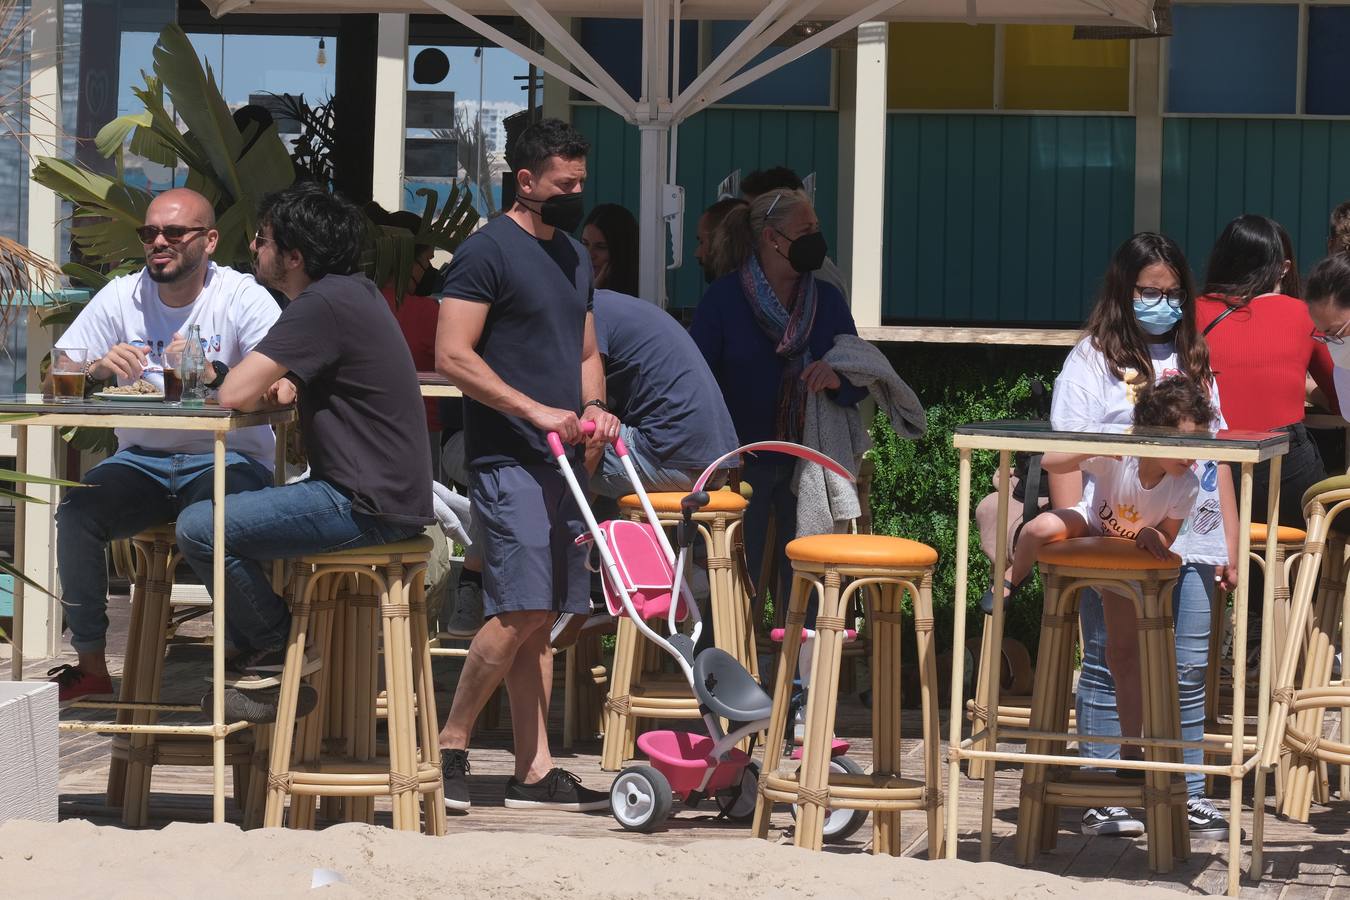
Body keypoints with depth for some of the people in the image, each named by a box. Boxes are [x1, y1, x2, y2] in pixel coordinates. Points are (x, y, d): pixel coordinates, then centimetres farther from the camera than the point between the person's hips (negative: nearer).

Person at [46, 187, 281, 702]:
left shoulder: (242, 297, -6)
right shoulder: (121, 297, 7)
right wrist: (100, 366, -22)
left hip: (227, 460, -4)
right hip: (142, 459, 4)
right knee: (77, 513, -22)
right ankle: (90, 666, -9)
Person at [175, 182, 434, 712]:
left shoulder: (323, 306, -18)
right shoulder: (355, 292, 14)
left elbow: (234, 394, -23)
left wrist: (260, 387, 0)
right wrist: (281, 386, 3)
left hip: (366, 508, -11)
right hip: (386, 495, 11)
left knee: (199, 529, -14)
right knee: (226, 510, 23)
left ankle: (277, 649, 2)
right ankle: (259, 652, 21)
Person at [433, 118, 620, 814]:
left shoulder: (574, 257, 19)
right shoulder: (487, 251, -7)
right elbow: (452, 356, -14)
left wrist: (593, 406, 6)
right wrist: (536, 410, -18)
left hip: (557, 458, 8)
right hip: (505, 459, -8)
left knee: (539, 619, 7)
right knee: (523, 610, -15)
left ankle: (534, 771, 8)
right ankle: (449, 748, -4)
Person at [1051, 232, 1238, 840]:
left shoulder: (1192, 363, 17)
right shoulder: (1093, 362, 1)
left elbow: (1217, 456, 18)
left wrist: (1232, 544, 14)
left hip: (1192, 544, 5)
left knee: (1188, 672, 6)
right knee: (1110, 669, 0)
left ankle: (1188, 794, 13)